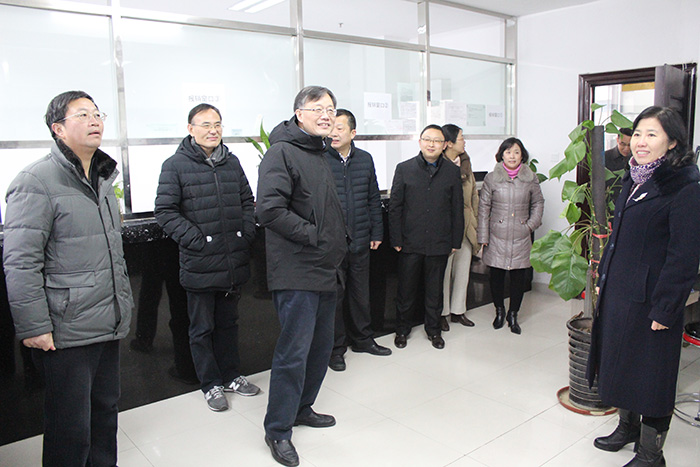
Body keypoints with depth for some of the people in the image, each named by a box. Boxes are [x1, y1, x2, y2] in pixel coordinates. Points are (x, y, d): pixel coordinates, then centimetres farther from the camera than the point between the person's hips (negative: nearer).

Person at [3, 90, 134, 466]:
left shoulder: (102, 178, 14)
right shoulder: (38, 181, -12)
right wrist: (33, 327, -17)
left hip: (108, 327, 8)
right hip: (66, 333, -8)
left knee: (105, 413, 18)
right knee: (71, 429, 5)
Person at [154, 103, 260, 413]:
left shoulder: (232, 162, 11)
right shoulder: (176, 165, -6)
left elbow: (247, 201, 17)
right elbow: (165, 211, -9)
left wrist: (247, 233, 4)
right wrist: (194, 239, -16)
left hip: (235, 261, 5)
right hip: (200, 264, -5)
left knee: (228, 323, 19)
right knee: (202, 328, 9)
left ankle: (231, 376, 34)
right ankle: (210, 384, 24)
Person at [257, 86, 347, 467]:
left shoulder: (319, 155, 18)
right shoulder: (282, 152, -13)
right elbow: (269, 209, -24)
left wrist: (337, 244, 14)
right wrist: (313, 235, -18)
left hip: (325, 271, 10)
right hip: (296, 274, -9)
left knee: (321, 346, 18)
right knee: (293, 352, -3)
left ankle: (301, 408, 36)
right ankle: (277, 430, 14)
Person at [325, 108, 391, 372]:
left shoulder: (365, 160, 6)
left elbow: (373, 199, 11)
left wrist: (376, 232, 10)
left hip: (360, 242, 4)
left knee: (361, 293, 16)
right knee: (334, 295, 6)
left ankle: (362, 339, 35)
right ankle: (336, 348, 22)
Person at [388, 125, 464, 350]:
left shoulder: (453, 171, 4)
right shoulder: (404, 169, 0)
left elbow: (457, 209, 7)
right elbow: (395, 207, 0)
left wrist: (456, 240, 5)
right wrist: (396, 239, -4)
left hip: (439, 243, 1)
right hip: (410, 242, -1)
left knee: (435, 289, 13)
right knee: (406, 288, 9)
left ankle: (433, 329, 30)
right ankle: (402, 329, 27)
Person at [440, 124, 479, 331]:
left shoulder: (465, 163, 11)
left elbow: (473, 194, 17)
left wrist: (475, 220, 13)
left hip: (466, 226, 7)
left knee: (463, 269, 14)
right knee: (444, 270, 3)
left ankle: (458, 311, 27)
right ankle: (442, 313, 18)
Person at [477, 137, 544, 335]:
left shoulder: (531, 178, 4)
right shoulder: (491, 178, 0)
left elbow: (538, 203, 16)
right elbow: (483, 207, 2)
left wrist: (532, 224, 3)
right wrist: (483, 235, -1)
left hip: (521, 237, 1)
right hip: (497, 236, -1)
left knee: (519, 276, 3)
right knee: (496, 274, 5)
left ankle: (513, 315, 21)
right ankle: (499, 311, 27)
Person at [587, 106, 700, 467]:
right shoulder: (633, 179, 9)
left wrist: (665, 308, -18)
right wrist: (604, 278, 16)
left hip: (650, 298, -8)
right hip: (618, 290, 8)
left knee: (651, 372, 5)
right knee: (619, 361, 20)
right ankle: (627, 427, 41)